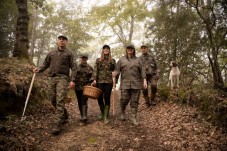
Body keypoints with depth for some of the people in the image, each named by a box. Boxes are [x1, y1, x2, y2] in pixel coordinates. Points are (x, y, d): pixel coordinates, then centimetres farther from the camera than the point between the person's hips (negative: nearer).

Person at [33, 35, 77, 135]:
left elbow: (73, 67, 0)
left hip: (63, 78, -5)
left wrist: (72, 80, -11)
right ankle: (64, 116, 30)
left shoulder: (69, 53, 6)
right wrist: (39, 69, -2)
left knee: (60, 100, -15)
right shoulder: (51, 53, 19)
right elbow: (45, 64, 19)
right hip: (52, 78, 5)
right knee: (53, 100, 9)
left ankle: (57, 124, -14)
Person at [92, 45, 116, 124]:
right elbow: (95, 70, 3)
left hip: (109, 81, -1)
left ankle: (106, 116, 0)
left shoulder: (112, 60, 12)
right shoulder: (98, 60, 12)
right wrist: (94, 79, -9)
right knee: (100, 98, 1)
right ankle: (102, 113, 25)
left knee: (107, 98, -4)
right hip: (99, 81, 1)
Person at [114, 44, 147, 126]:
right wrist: (115, 73, -17)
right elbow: (117, 70, 5)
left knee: (135, 101, 1)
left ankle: (134, 118, 10)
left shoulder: (138, 60, 12)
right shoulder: (121, 60, 11)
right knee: (124, 100, -3)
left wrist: (144, 81, -3)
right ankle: (122, 112, 26)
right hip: (125, 83, -1)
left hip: (136, 84, 1)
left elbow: (142, 71, 7)